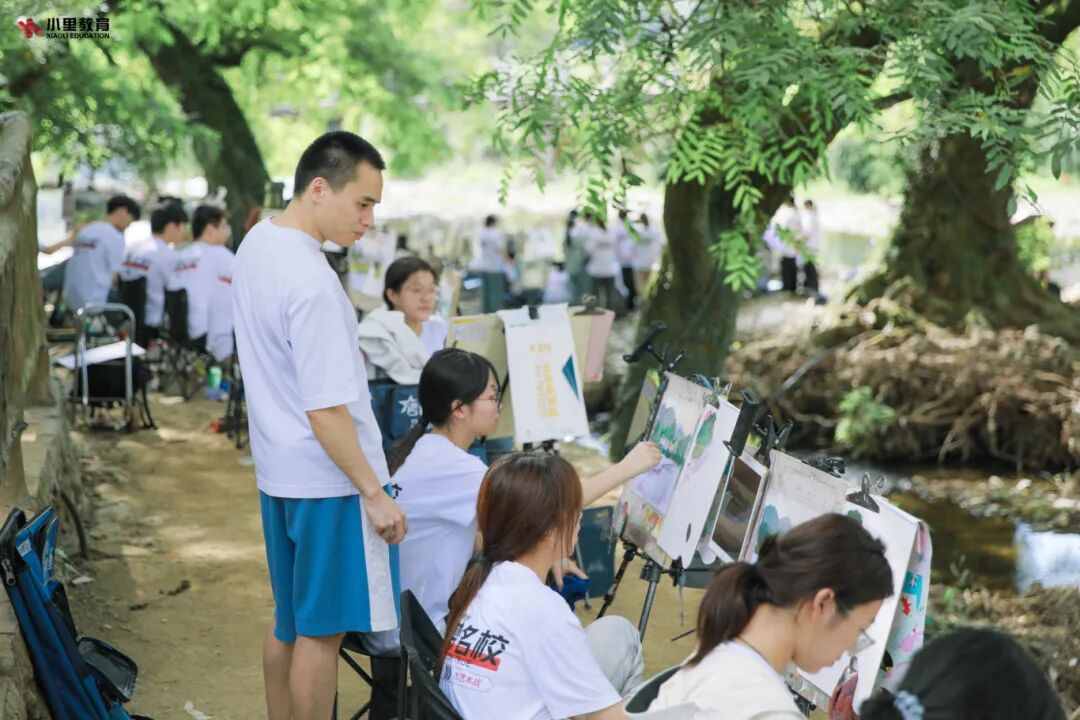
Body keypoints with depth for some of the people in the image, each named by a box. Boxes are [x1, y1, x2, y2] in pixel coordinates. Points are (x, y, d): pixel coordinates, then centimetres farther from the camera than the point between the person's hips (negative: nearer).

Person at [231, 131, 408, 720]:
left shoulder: (254, 244, 6)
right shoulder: (311, 281, -24)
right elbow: (326, 411, -24)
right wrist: (374, 493, -18)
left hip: (275, 471, 9)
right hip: (327, 479, -9)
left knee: (288, 621, 18)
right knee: (321, 631, 1)